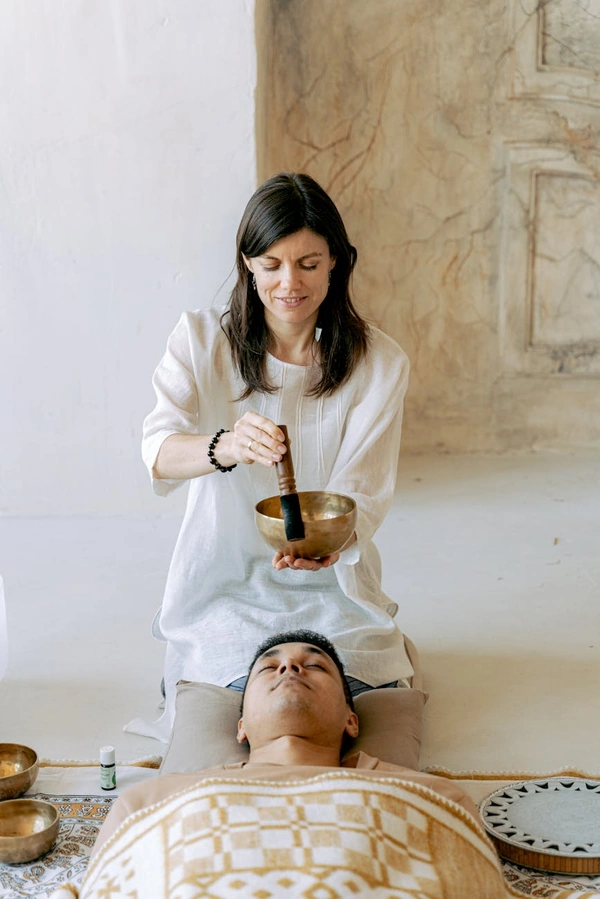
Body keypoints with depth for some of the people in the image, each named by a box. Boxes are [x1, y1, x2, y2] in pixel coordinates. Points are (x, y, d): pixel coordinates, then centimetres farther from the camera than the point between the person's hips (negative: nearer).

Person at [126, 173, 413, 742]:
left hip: (331, 584, 1)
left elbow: (362, 494, -11)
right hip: (227, 584, 0)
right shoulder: (201, 340, -7)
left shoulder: (379, 363, -5)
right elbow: (159, 452, -22)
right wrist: (224, 447, -46)